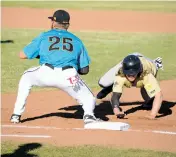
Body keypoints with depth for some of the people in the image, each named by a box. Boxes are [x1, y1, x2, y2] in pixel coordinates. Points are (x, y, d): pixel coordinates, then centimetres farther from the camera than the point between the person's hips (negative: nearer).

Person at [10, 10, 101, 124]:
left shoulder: (44, 36, 22)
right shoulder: (76, 40, 25)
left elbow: (22, 55, 24)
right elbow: (84, 70, 21)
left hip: (45, 74, 0)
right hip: (69, 76, 0)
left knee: (27, 78, 32)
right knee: (89, 99, 19)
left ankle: (17, 115, 24)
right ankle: (88, 115, -17)